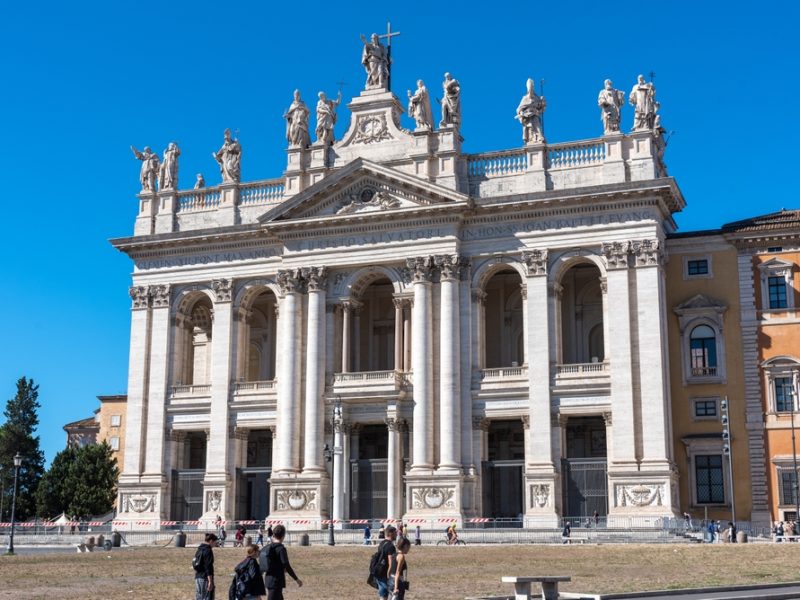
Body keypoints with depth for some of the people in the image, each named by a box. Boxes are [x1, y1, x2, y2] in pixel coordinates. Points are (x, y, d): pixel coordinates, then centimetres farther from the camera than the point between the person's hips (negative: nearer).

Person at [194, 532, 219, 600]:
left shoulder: (199, 549, 14)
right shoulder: (208, 550, -14)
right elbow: (208, 567, -19)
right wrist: (210, 581, -19)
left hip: (198, 577, 9)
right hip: (205, 578, -9)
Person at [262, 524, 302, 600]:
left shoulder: (268, 548, 9)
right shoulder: (281, 549, -16)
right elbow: (287, 566, -19)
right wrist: (297, 579, -13)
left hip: (269, 580, 9)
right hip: (277, 581, -9)